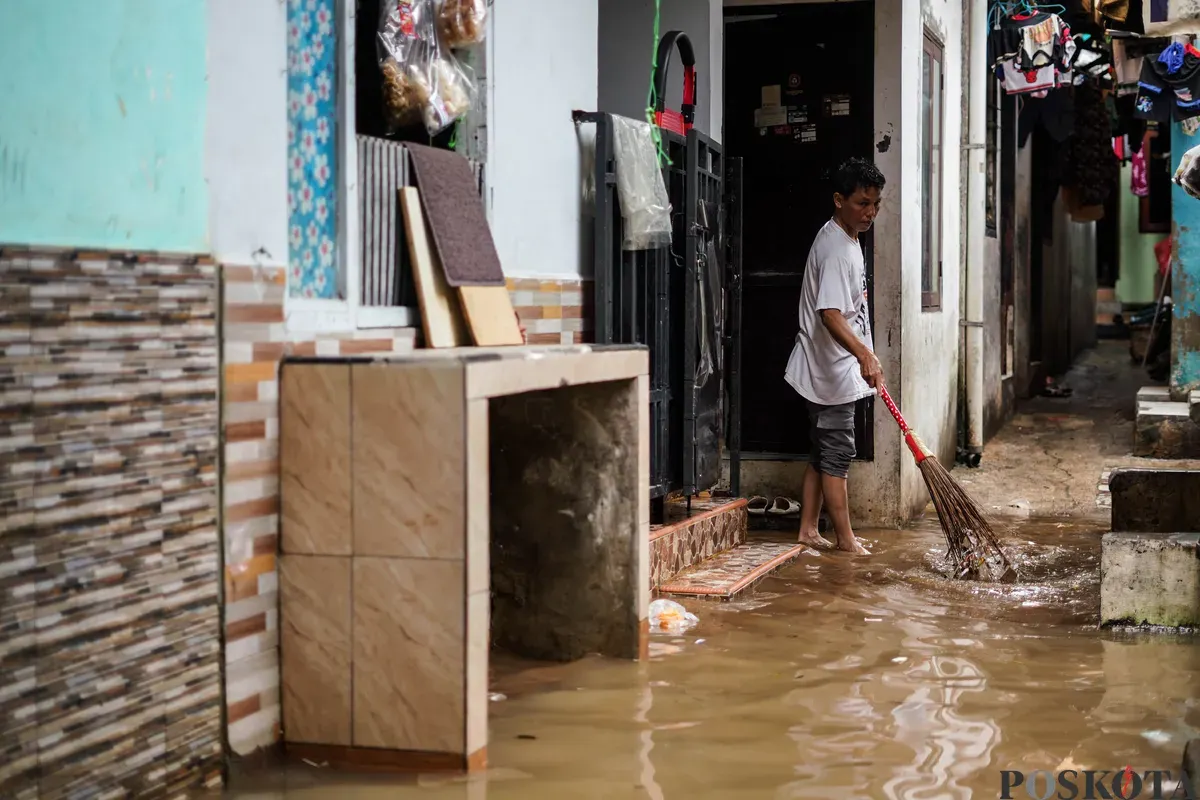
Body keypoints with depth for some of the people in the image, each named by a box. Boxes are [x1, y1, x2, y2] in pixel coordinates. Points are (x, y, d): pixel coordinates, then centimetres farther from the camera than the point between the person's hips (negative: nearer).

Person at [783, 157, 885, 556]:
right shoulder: (835, 250, -20)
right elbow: (830, 315, -32)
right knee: (837, 454, -2)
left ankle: (808, 530, 19)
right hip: (832, 372, -10)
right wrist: (864, 355, -44)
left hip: (838, 369, 10)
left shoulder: (847, 240, 13)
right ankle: (845, 538, 5)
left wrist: (863, 358, 28)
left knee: (823, 453, 13)